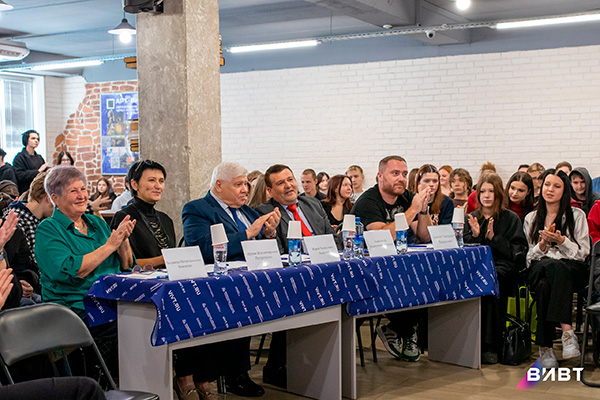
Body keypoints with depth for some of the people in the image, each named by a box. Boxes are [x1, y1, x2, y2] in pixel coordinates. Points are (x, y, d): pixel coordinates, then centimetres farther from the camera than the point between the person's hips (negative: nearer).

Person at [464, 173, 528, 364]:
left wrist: (493, 237, -10)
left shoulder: (511, 218, 11)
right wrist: (474, 235, -3)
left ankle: (490, 345, -34)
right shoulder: (471, 218, 21)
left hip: (503, 267, -2)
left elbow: (517, 251, 1)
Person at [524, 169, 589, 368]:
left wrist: (561, 241, -11)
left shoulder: (577, 215, 12)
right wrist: (542, 244, -8)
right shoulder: (531, 218, 17)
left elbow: (582, 253, 6)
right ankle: (566, 329, -38)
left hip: (572, 269, -1)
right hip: (539, 269, 2)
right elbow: (529, 256, 12)